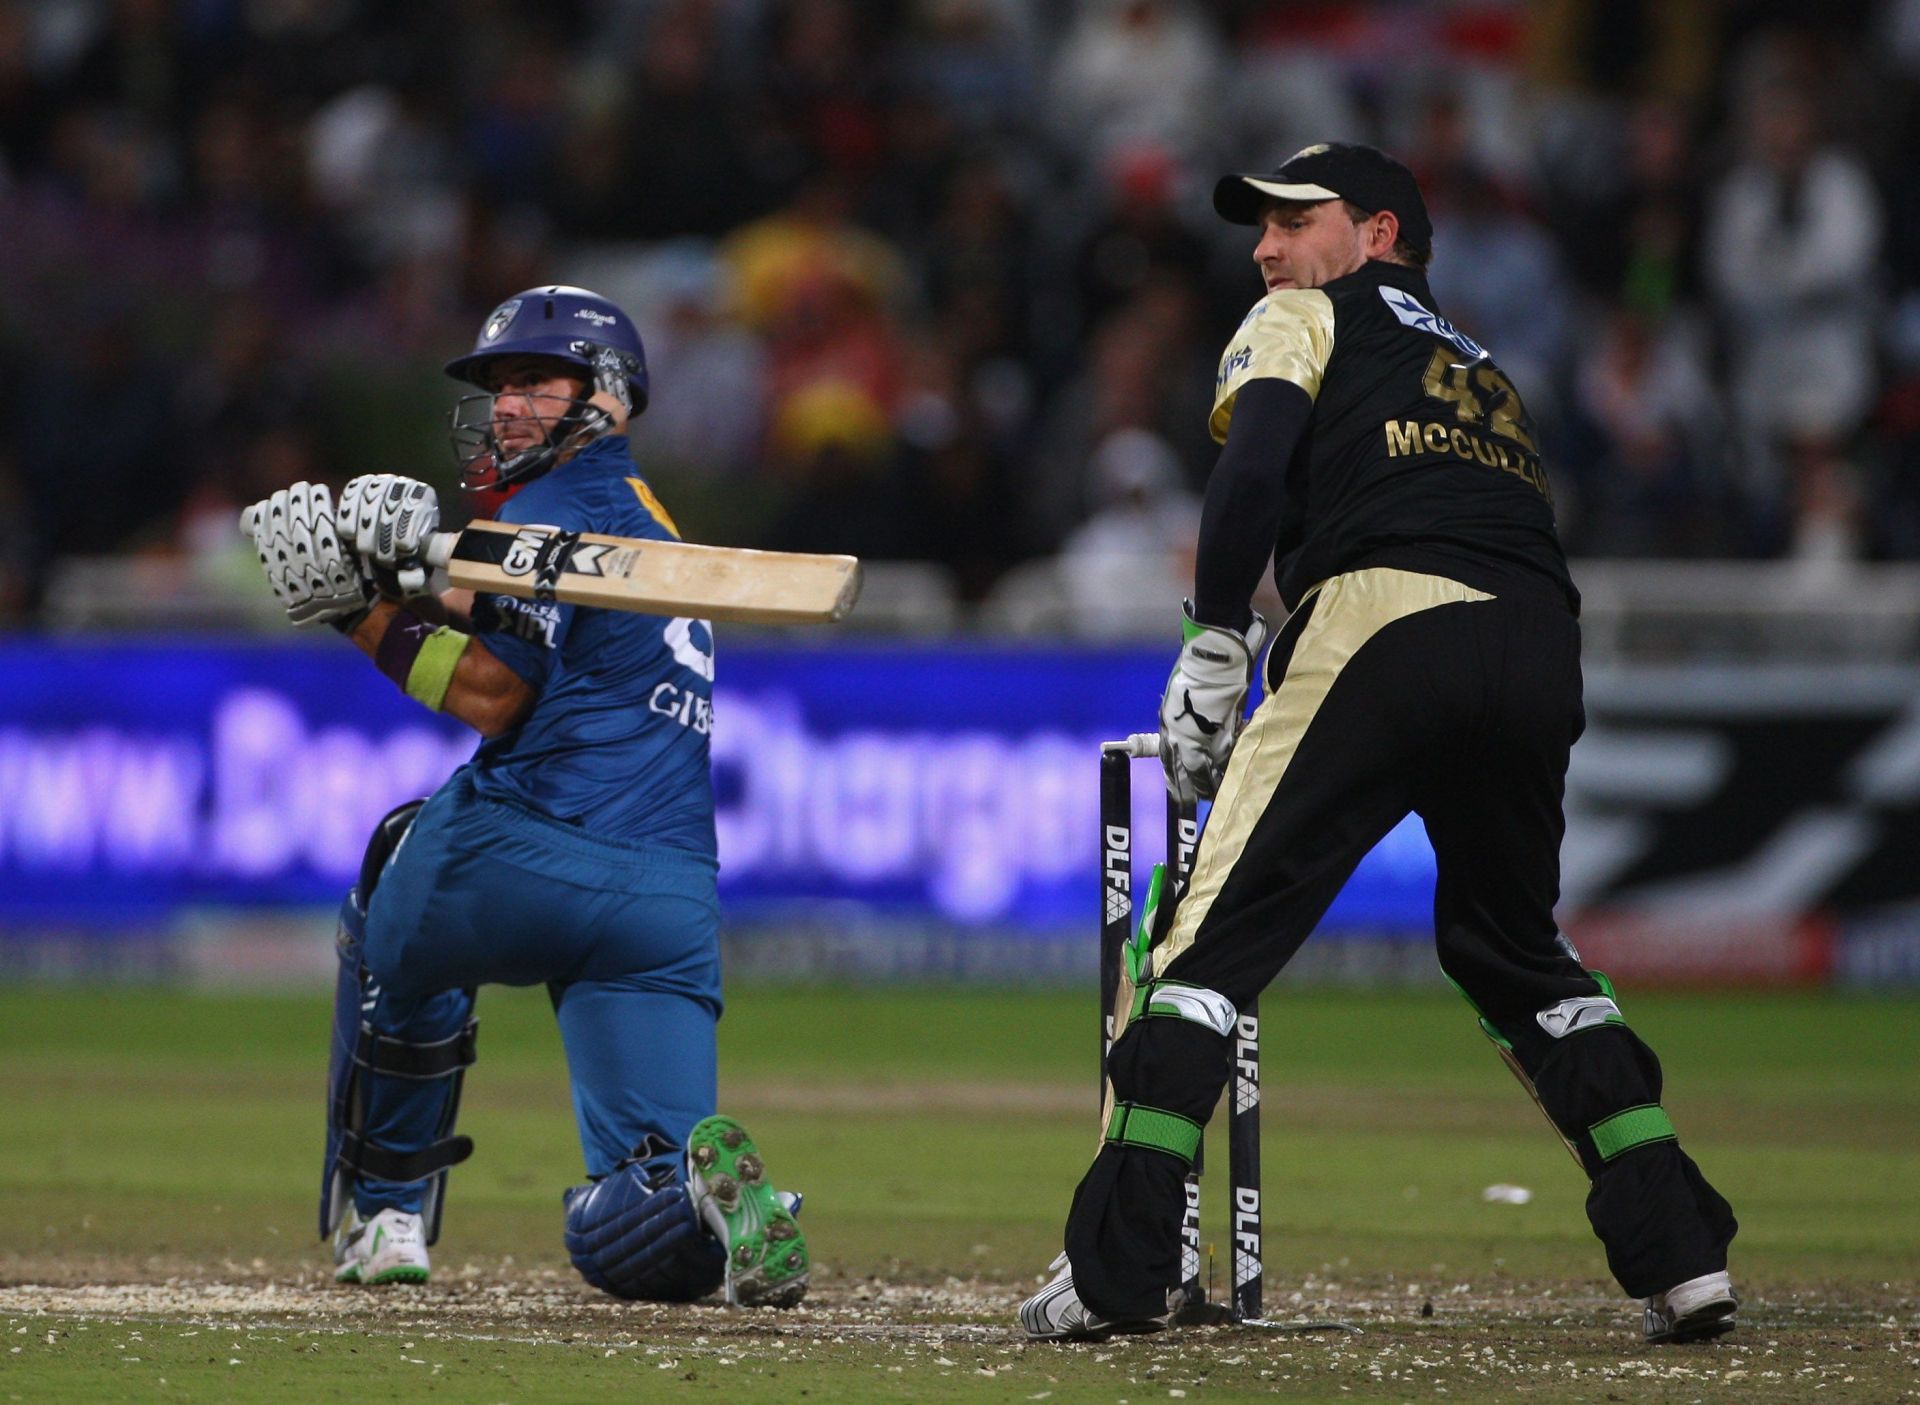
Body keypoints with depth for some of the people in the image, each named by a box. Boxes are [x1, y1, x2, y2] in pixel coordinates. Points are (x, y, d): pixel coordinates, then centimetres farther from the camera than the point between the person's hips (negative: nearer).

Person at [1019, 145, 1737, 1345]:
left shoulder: (1310, 321, 19)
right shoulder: (1486, 371, 38)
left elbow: (1255, 469, -1)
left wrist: (1214, 650, 2)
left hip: (1386, 617, -6)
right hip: (1542, 648, 6)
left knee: (1212, 933, -3)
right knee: (1517, 949, 24)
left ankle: (1117, 1270, -13)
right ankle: (1682, 1256, 12)